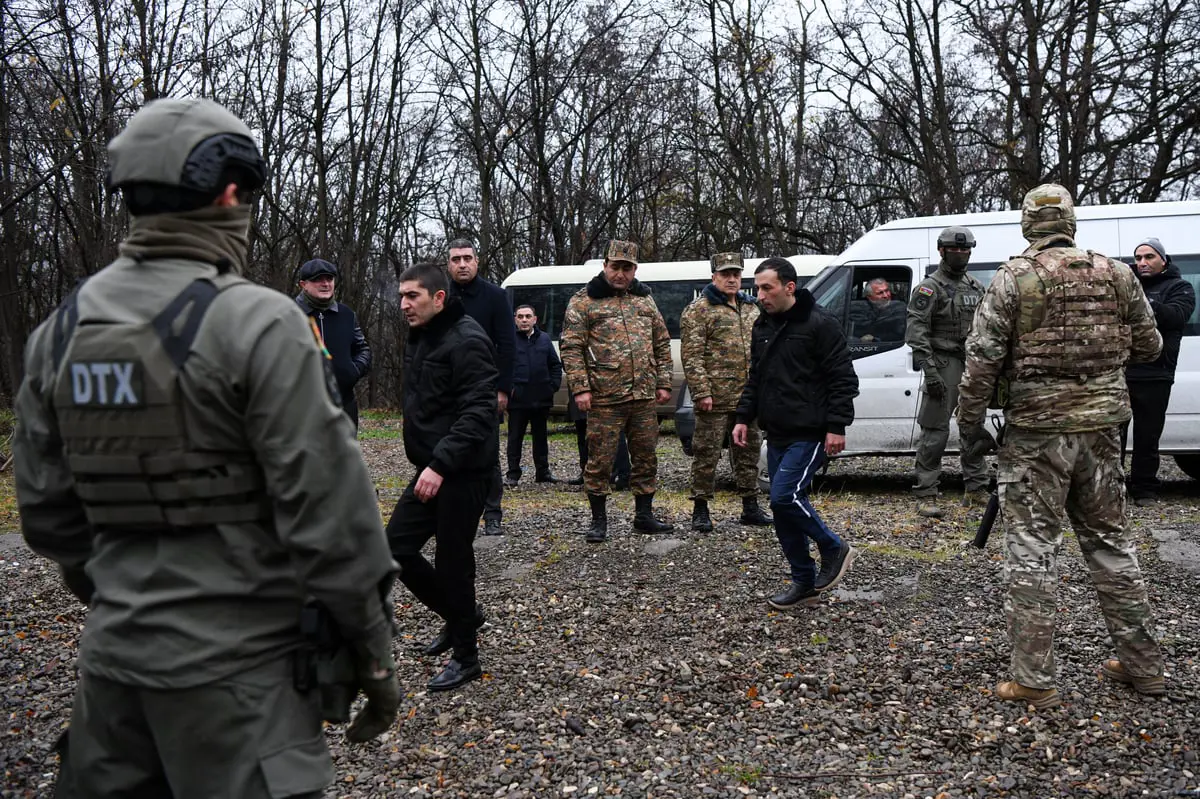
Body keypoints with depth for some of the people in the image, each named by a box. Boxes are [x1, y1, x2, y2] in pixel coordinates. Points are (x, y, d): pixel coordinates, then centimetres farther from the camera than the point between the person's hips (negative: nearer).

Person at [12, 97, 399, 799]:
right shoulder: (258, 323, -16)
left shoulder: (61, 330, 5)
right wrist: (373, 650, -7)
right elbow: (327, 508, -17)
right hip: (233, 663, -6)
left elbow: (45, 506, 11)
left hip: (111, 654, 7)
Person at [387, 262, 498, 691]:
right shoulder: (418, 338, 13)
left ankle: (466, 657, 16)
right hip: (431, 469, 9)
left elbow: (478, 413, -24)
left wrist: (441, 464, -29)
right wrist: (429, 462, 14)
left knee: (452, 560, -1)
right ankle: (459, 616, 28)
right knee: (396, 545, 9)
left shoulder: (467, 341, -17)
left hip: (463, 473, -9)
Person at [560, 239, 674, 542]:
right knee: (600, 461, 1)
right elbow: (571, 348, -5)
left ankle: (644, 515, 24)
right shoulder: (583, 301, -1)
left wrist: (663, 383, 10)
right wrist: (580, 388, -12)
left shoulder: (644, 300, 14)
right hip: (604, 399, -4)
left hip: (644, 397, 5)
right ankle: (598, 520, 14)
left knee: (646, 458, 11)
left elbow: (662, 344, 17)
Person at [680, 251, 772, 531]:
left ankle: (750, 507, 24)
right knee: (707, 454, -2)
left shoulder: (752, 309, 16)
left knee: (748, 451, 13)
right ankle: (700, 510, 8)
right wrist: (702, 392, -18)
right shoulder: (698, 311, -4)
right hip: (715, 398, -6)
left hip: (749, 398, 6)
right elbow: (692, 356, -11)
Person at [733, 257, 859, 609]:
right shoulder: (763, 326, 12)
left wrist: (836, 427, -17)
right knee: (786, 504, 8)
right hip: (777, 435, 8)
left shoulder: (820, 325, -11)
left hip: (810, 435, -8)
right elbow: (755, 378, 22)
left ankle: (834, 549, 7)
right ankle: (804, 583, 19)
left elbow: (843, 379, -12)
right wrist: (744, 417, 14)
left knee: (784, 497, -17)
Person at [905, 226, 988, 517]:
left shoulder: (976, 287, 16)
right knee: (935, 432, -7)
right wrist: (929, 371, -22)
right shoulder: (930, 288, -7)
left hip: (973, 366, 7)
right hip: (945, 365, -7)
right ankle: (925, 496, -2)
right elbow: (916, 332, -14)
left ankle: (976, 489, 25)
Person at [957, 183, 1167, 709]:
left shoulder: (1015, 278, -8)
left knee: (1031, 547, 0)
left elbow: (982, 356, -12)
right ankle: (1142, 664, 25)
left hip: (1035, 429, -4)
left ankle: (1032, 680, 1)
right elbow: (1148, 346, 13)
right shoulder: (1114, 275, 4)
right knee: (1109, 540, 16)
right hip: (1100, 428, 5)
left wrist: (969, 420, -2)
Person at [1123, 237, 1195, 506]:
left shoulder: (1179, 288, 5)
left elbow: (1176, 315, -16)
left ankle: (1144, 489, 14)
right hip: (1118, 371, 3)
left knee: (1147, 438, 3)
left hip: (1153, 376, -2)